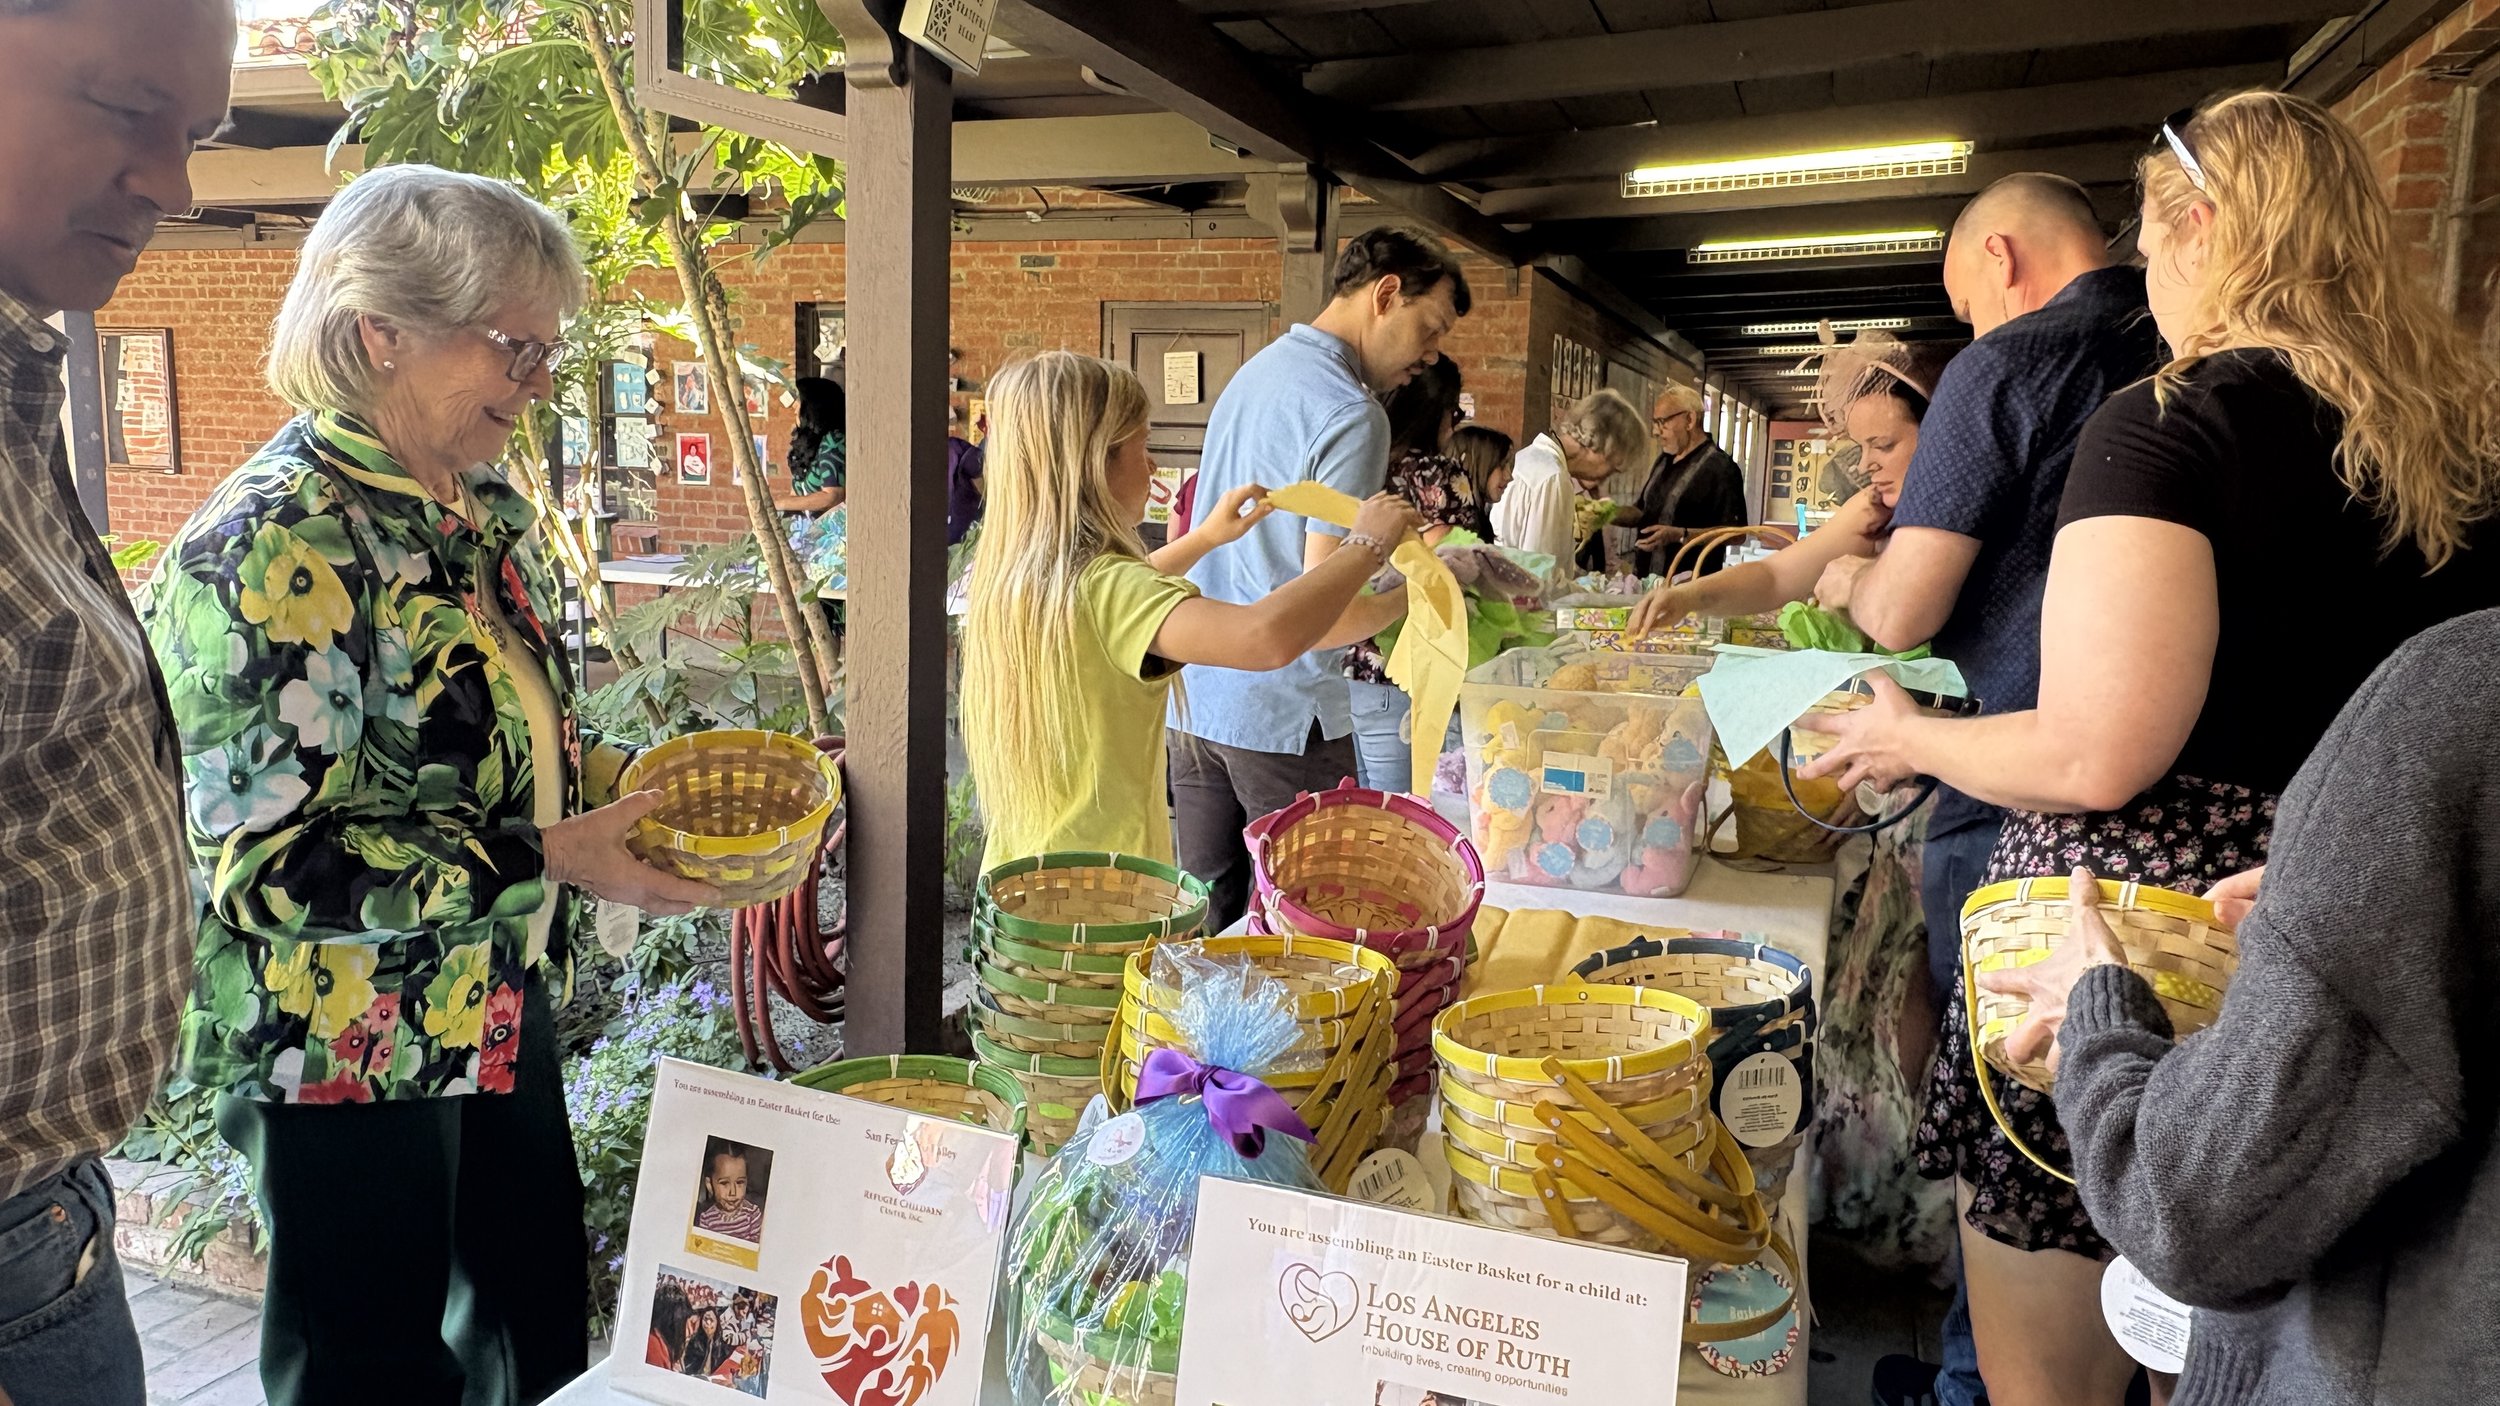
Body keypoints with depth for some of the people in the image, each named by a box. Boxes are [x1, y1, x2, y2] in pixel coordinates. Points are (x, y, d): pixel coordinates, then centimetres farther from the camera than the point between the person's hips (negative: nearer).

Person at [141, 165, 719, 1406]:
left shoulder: (489, 509, 5)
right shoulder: (272, 547, -21)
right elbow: (266, 860, -24)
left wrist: (626, 783, -1)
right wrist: (547, 858, -26)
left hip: (501, 1005, 8)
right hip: (350, 1055, -8)